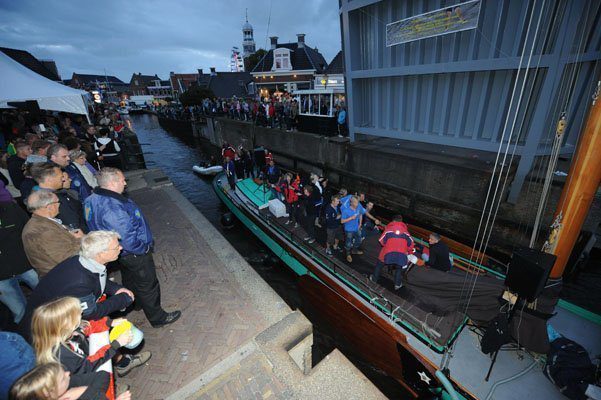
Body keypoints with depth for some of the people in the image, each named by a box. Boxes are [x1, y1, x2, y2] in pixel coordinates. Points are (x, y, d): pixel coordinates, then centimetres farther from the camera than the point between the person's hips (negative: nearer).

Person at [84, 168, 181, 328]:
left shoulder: (94, 199, -3)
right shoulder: (112, 208, -36)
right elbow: (128, 240, -34)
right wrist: (144, 248, -15)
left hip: (123, 253, 10)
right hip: (134, 255, -10)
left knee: (130, 281, 31)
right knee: (148, 286, 9)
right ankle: (158, 318, 27)